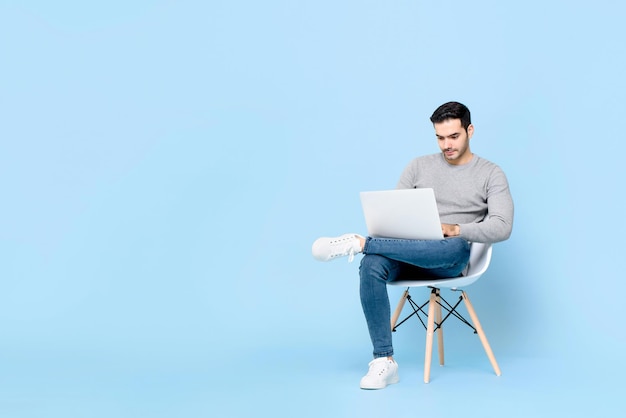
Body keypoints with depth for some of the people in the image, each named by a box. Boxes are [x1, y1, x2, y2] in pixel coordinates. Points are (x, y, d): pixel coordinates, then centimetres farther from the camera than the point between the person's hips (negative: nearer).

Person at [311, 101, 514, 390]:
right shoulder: (419, 166, 15)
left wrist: (456, 229, -21)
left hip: (450, 259, -2)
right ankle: (384, 361, -28)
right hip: (407, 252, 3)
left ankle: (360, 244, -38)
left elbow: (502, 227, -7)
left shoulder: (491, 174, 6)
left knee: (455, 246, -42)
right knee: (371, 265, -32)